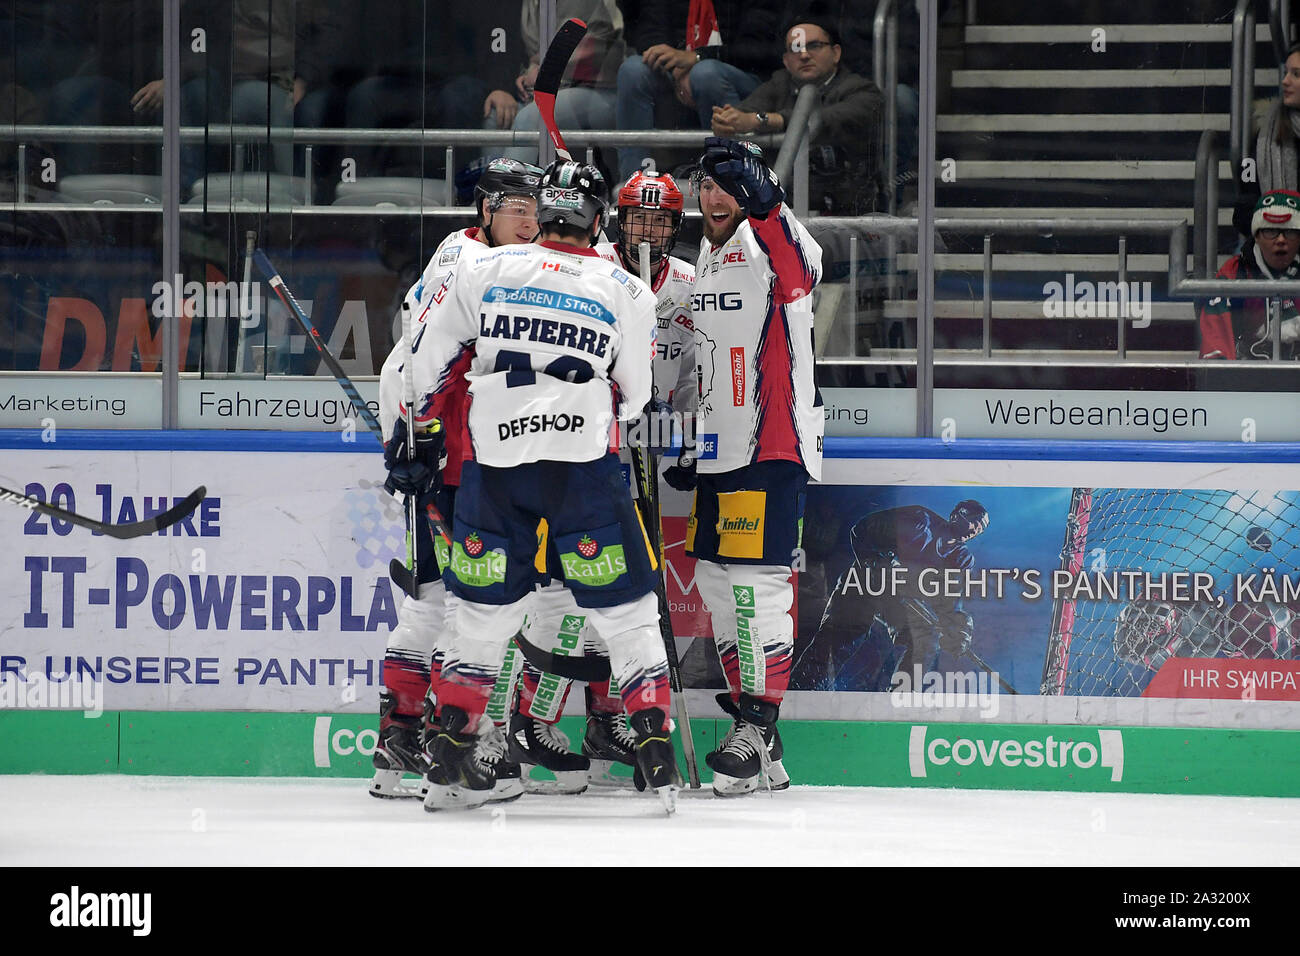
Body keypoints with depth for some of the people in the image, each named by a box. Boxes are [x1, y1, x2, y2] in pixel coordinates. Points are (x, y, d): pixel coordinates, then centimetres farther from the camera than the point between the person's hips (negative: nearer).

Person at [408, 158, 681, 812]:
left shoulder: (491, 271, 7)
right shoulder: (627, 293, 3)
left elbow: (433, 359, 13)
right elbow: (633, 395, 10)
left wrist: (424, 415, 30)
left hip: (493, 462, 2)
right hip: (583, 463, -2)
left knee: (485, 611, 13)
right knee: (626, 610, 6)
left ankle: (448, 760, 13)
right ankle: (656, 758, 1)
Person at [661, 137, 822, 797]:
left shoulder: (768, 253, -7)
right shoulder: (702, 266, 16)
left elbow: (803, 262, -33)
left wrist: (762, 199, -40)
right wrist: (687, 450, 21)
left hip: (771, 446, -9)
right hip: (718, 453, 9)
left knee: (756, 580, -12)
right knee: (715, 579, 10)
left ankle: (757, 727, -10)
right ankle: (751, 720, 17)